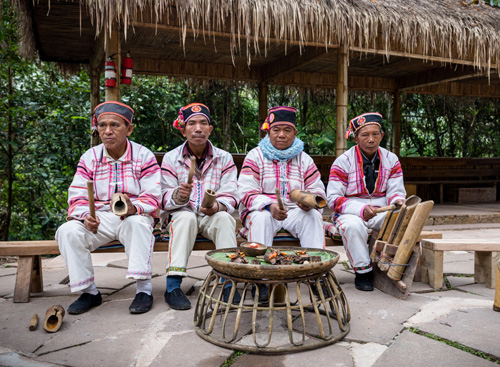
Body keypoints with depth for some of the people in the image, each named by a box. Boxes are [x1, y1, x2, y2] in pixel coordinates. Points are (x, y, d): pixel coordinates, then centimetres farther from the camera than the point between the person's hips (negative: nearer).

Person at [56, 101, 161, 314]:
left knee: (137, 223, -38)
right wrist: (85, 216, -20)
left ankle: (144, 289, -28)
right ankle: (89, 292, -9)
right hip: (99, 218, 3)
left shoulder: (144, 156, 0)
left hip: (134, 217, -3)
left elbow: (152, 196, -8)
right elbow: (77, 197, 3)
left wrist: (133, 208, -30)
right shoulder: (89, 158, 8)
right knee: (68, 231, -24)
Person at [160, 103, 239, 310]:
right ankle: (173, 287, -34)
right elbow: (165, 200, -6)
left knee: (224, 218, -31)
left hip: (213, 216, 1)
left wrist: (217, 206, -28)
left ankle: (229, 283, -29)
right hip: (180, 214, -1)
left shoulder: (224, 158, 4)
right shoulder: (171, 158, 2)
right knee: (185, 217, -34)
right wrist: (178, 196, -31)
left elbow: (230, 196, -5)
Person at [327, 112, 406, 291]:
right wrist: (361, 209, -26)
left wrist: (397, 202, -22)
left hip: (382, 211, 3)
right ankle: (363, 271, -16)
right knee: (353, 226, -36)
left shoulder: (391, 159, 6)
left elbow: (396, 191, 5)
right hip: (351, 213, -3)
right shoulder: (343, 162, -7)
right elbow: (333, 199, -11)